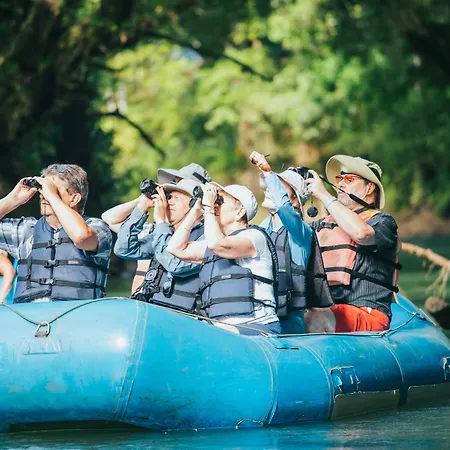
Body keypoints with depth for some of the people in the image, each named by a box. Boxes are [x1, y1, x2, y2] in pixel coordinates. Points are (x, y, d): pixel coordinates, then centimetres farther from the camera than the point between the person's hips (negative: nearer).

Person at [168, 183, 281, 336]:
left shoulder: (254, 236, -1)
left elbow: (217, 244, -18)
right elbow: (177, 248, 22)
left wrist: (208, 207, -5)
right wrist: (196, 211, 21)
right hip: (219, 327, 8)